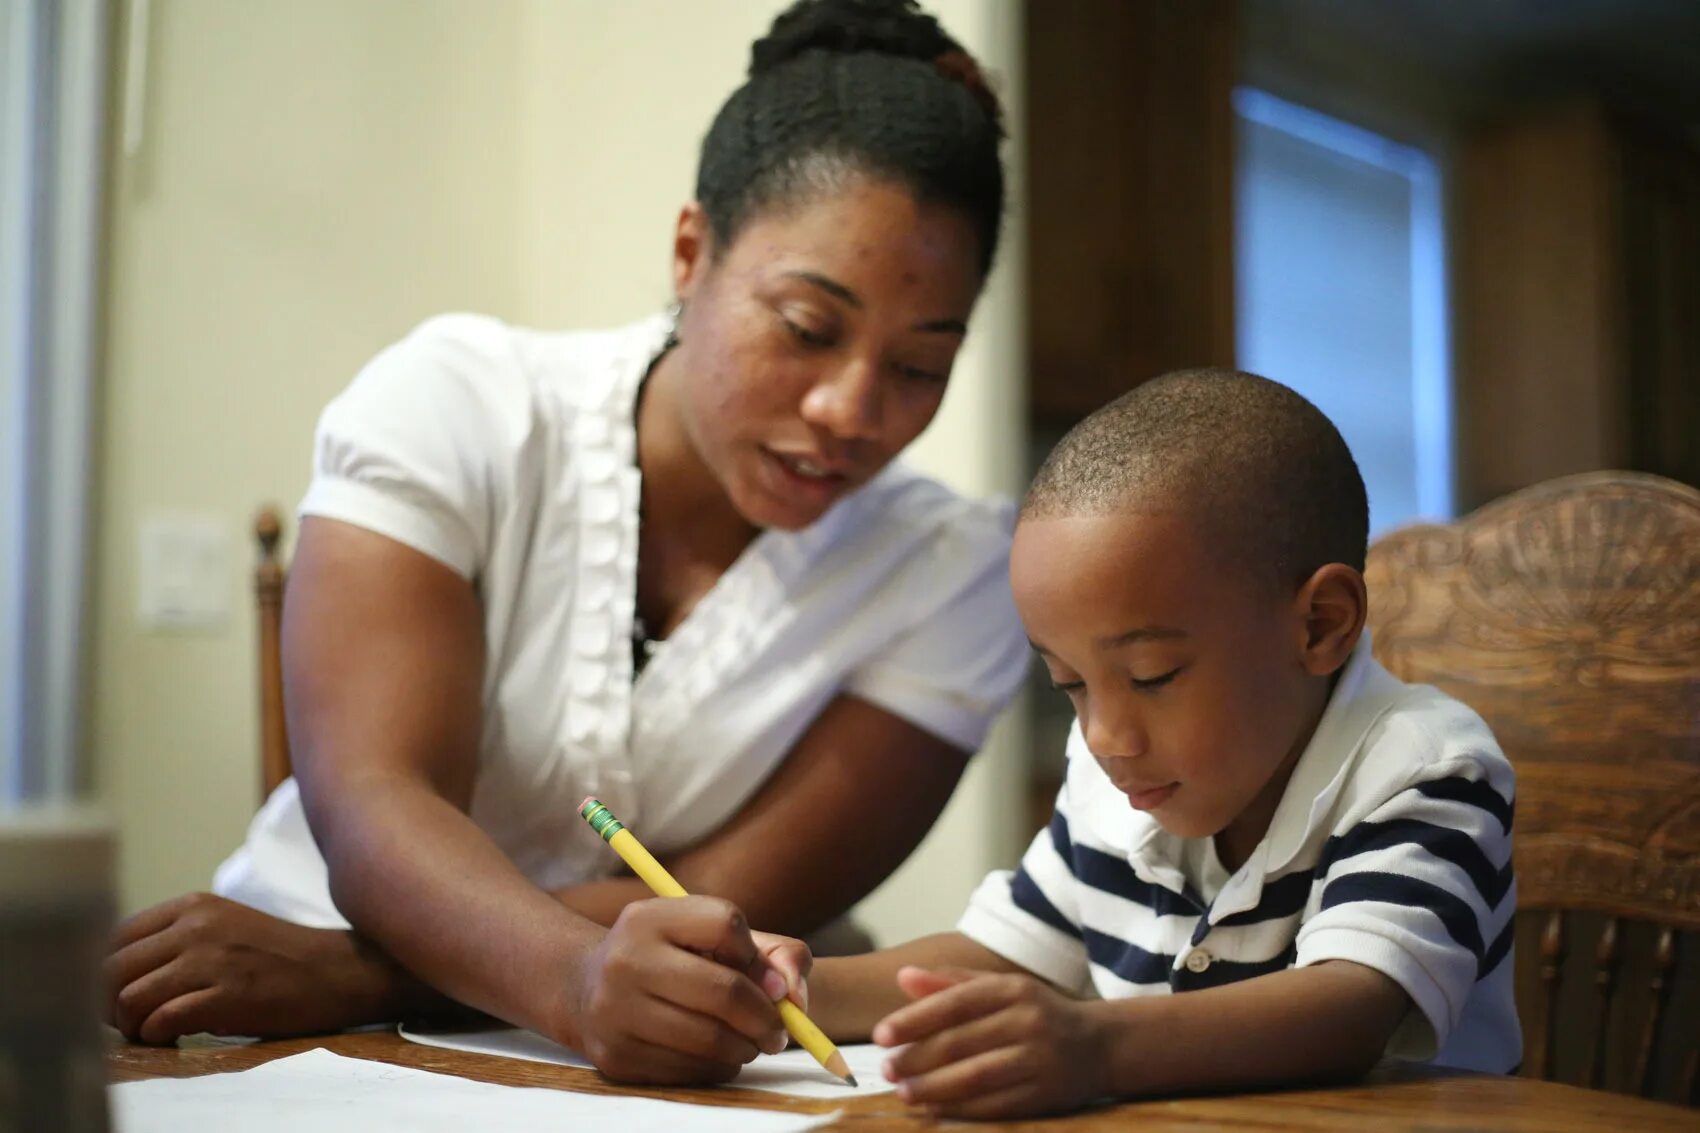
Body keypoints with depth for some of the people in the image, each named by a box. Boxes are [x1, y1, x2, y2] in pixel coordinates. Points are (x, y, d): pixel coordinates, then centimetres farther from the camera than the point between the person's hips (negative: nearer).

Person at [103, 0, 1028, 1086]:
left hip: (648, 1081, 1)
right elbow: (372, 809, -18)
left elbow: (734, 905, -13)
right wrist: (578, 981, -38)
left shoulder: (951, 575, -5)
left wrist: (340, 973, -25)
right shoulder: (459, 401, -7)